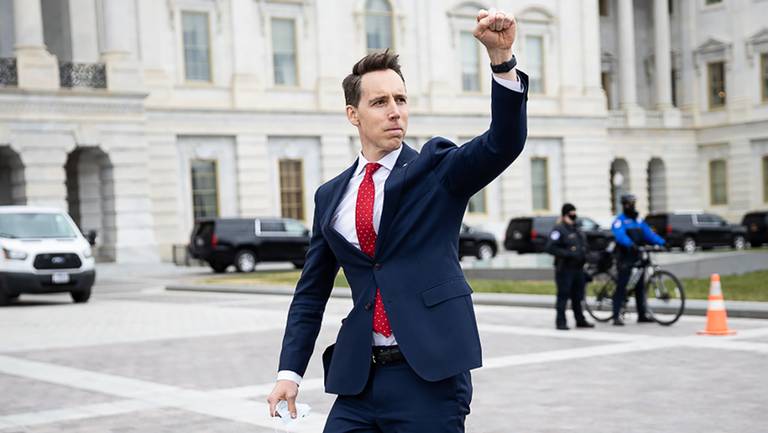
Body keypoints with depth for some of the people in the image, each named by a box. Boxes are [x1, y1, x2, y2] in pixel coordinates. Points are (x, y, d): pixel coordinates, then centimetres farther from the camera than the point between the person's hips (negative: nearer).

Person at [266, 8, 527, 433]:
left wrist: (501, 55, -30)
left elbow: (503, 142, -16)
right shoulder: (330, 196, 11)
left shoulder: (437, 169, 2)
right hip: (358, 380, 3)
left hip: (431, 375, -3)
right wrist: (290, 371, 5)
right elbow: (311, 292, 14)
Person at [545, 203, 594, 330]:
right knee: (563, 296, -5)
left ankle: (580, 320, 23)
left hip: (578, 268, 8)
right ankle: (561, 322, -1)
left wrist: (584, 256, 12)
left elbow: (584, 245, 31)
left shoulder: (577, 230, 18)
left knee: (577, 296, 14)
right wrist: (568, 254, -22)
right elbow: (550, 247, -18)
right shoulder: (559, 229, -9)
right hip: (565, 268, -8)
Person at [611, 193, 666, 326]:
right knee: (621, 286, -8)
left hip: (637, 257, 6)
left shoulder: (638, 220, 15)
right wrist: (630, 244, -42)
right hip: (625, 258, -6)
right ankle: (616, 316, -7)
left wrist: (661, 242, -10)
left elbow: (648, 233, 6)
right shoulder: (620, 220, -6)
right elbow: (620, 235, -24)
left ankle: (642, 315, 15)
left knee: (640, 287, 8)